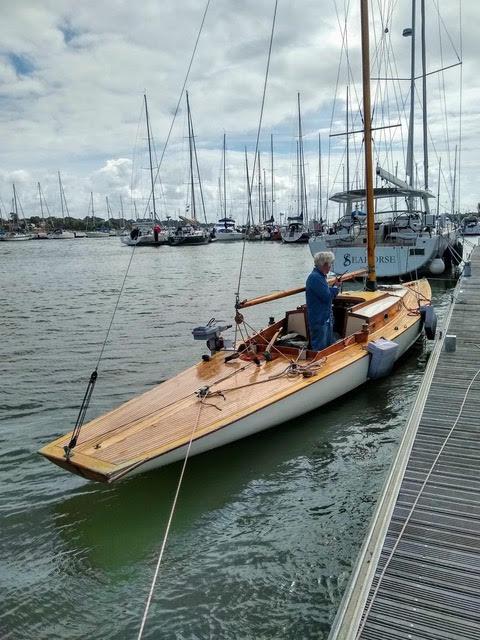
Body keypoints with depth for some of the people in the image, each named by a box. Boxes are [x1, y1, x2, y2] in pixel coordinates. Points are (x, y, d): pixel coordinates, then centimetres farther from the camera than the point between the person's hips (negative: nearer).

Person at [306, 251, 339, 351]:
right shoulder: (315, 277, -20)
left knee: (329, 345, 19)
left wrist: (333, 289, -1)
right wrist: (335, 289, -5)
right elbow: (327, 297, -22)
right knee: (319, 348, -3)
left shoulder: (321, 276, 13)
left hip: (326, 318, 10)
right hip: (318, 320, -10)